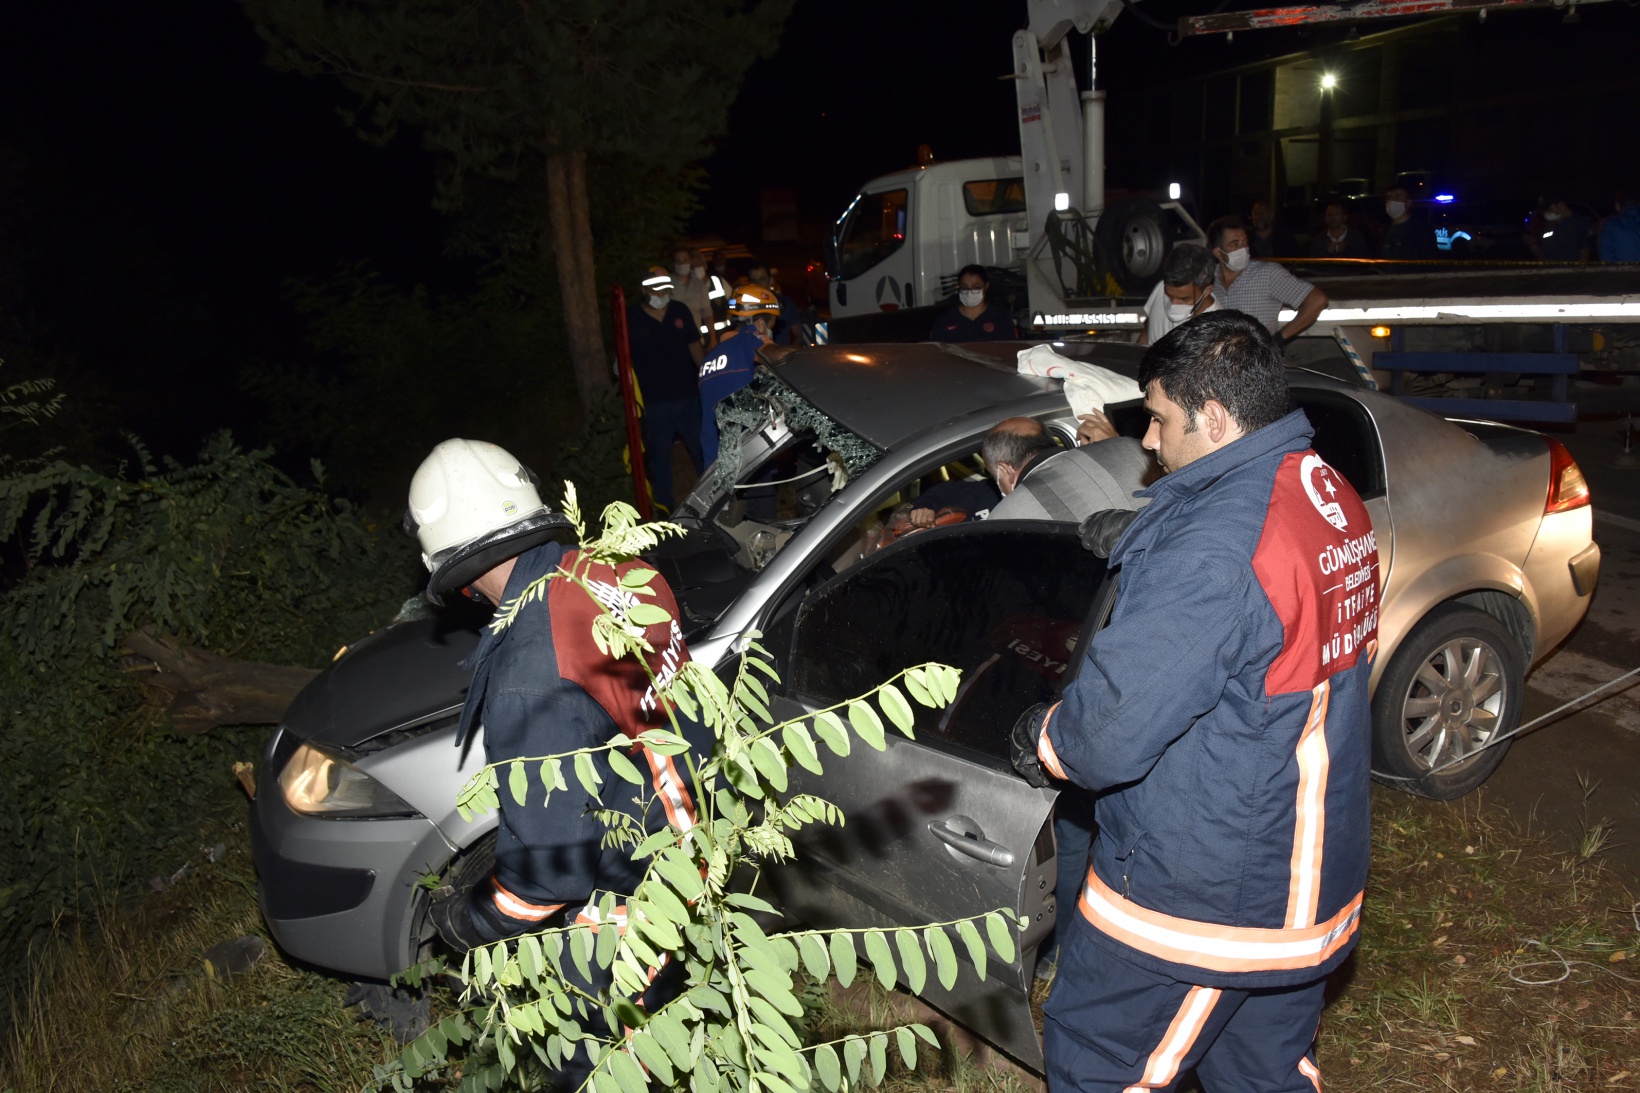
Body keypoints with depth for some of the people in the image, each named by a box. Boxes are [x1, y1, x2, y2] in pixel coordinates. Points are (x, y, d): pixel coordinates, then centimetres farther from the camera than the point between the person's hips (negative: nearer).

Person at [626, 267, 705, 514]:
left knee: (702, 448, 12)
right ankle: (663, 505, 20)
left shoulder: (680, 312, 5)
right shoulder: (631, 318, -4)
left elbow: (695, 347, 11)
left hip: (688, 396, 3)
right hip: (654, 401, -3)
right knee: (659, 455, 8)